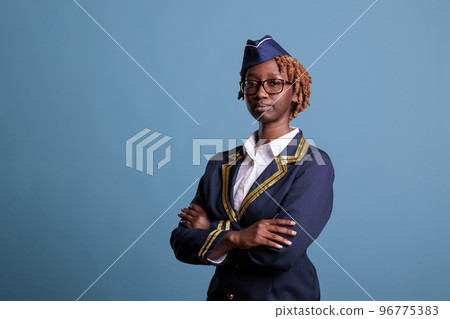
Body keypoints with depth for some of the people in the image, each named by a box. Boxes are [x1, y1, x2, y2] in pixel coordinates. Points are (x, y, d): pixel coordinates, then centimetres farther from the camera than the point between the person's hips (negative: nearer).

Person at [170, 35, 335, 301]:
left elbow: (282, 252, -24)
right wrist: (237, 237, -22)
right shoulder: (221, 163, 0)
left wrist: (212, 231, -13)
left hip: (284, 297, -4)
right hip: (220, 294, 4)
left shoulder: (313, 164, -13)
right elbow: (181, 242, -5)